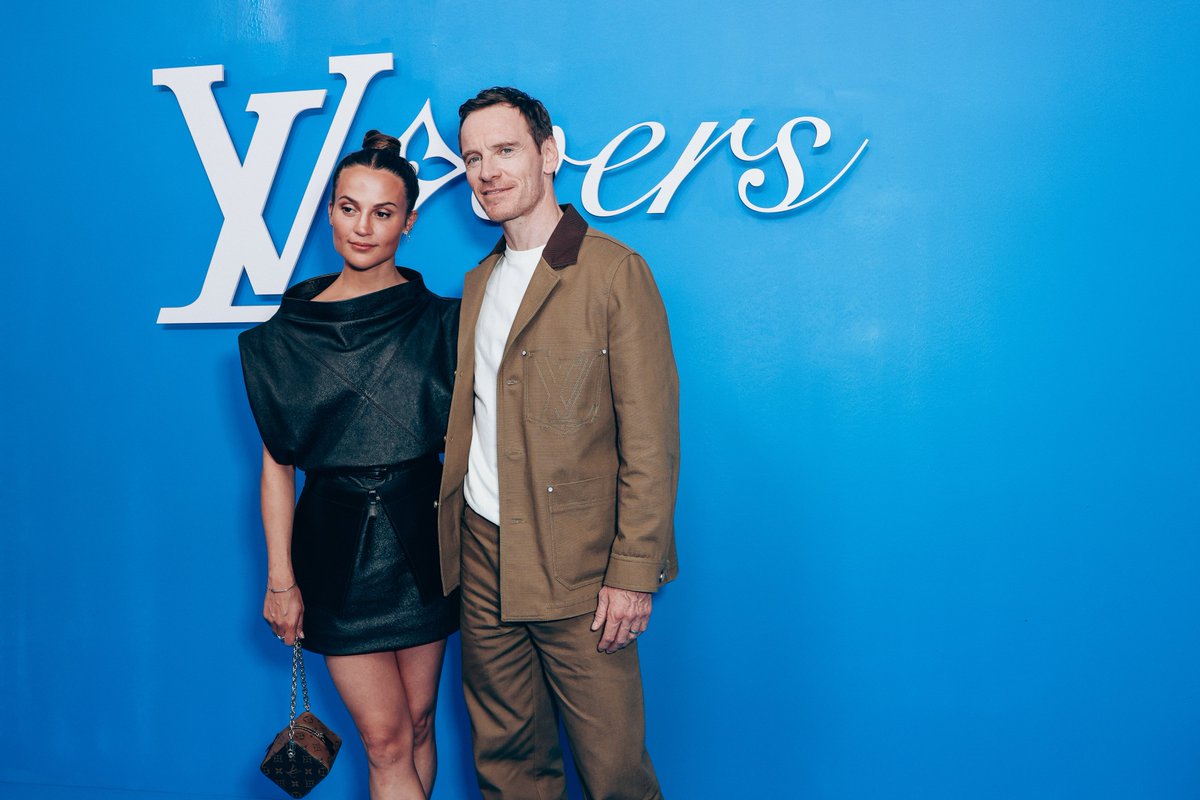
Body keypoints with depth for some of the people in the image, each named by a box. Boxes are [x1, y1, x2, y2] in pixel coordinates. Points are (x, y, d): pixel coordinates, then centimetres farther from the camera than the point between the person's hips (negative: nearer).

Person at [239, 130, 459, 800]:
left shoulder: (438, 319, 0)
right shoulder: (291, 331, -1)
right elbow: (277, 461, 0)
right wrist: (280, 579, -2)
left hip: (420, 537, 1)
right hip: (338, 548, -1)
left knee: (418, 726, 12)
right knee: (387, 741, 0)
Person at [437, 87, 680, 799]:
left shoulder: (614, 271, -8)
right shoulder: (478, 283, 13)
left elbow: (651, 437, -12)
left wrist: (633, 573, -15)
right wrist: (446, 540, 9)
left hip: (576, 567, -6)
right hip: (482, 560, 6)